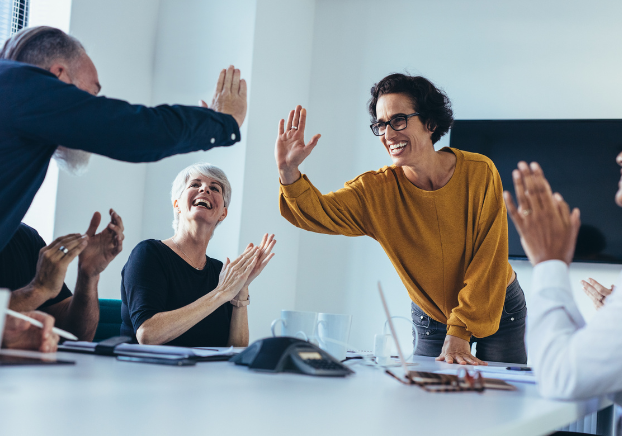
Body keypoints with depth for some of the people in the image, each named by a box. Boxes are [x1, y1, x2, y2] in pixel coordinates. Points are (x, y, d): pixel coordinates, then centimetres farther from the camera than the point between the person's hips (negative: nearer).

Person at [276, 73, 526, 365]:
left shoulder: (479, 173, -20)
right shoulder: (377, 190, -15)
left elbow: (488, 260, -20)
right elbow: (316, 212, -27)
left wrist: (459, 333, -24)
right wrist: (289, 171, -47)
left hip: (499, 311, -1)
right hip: (430, 321, 1)